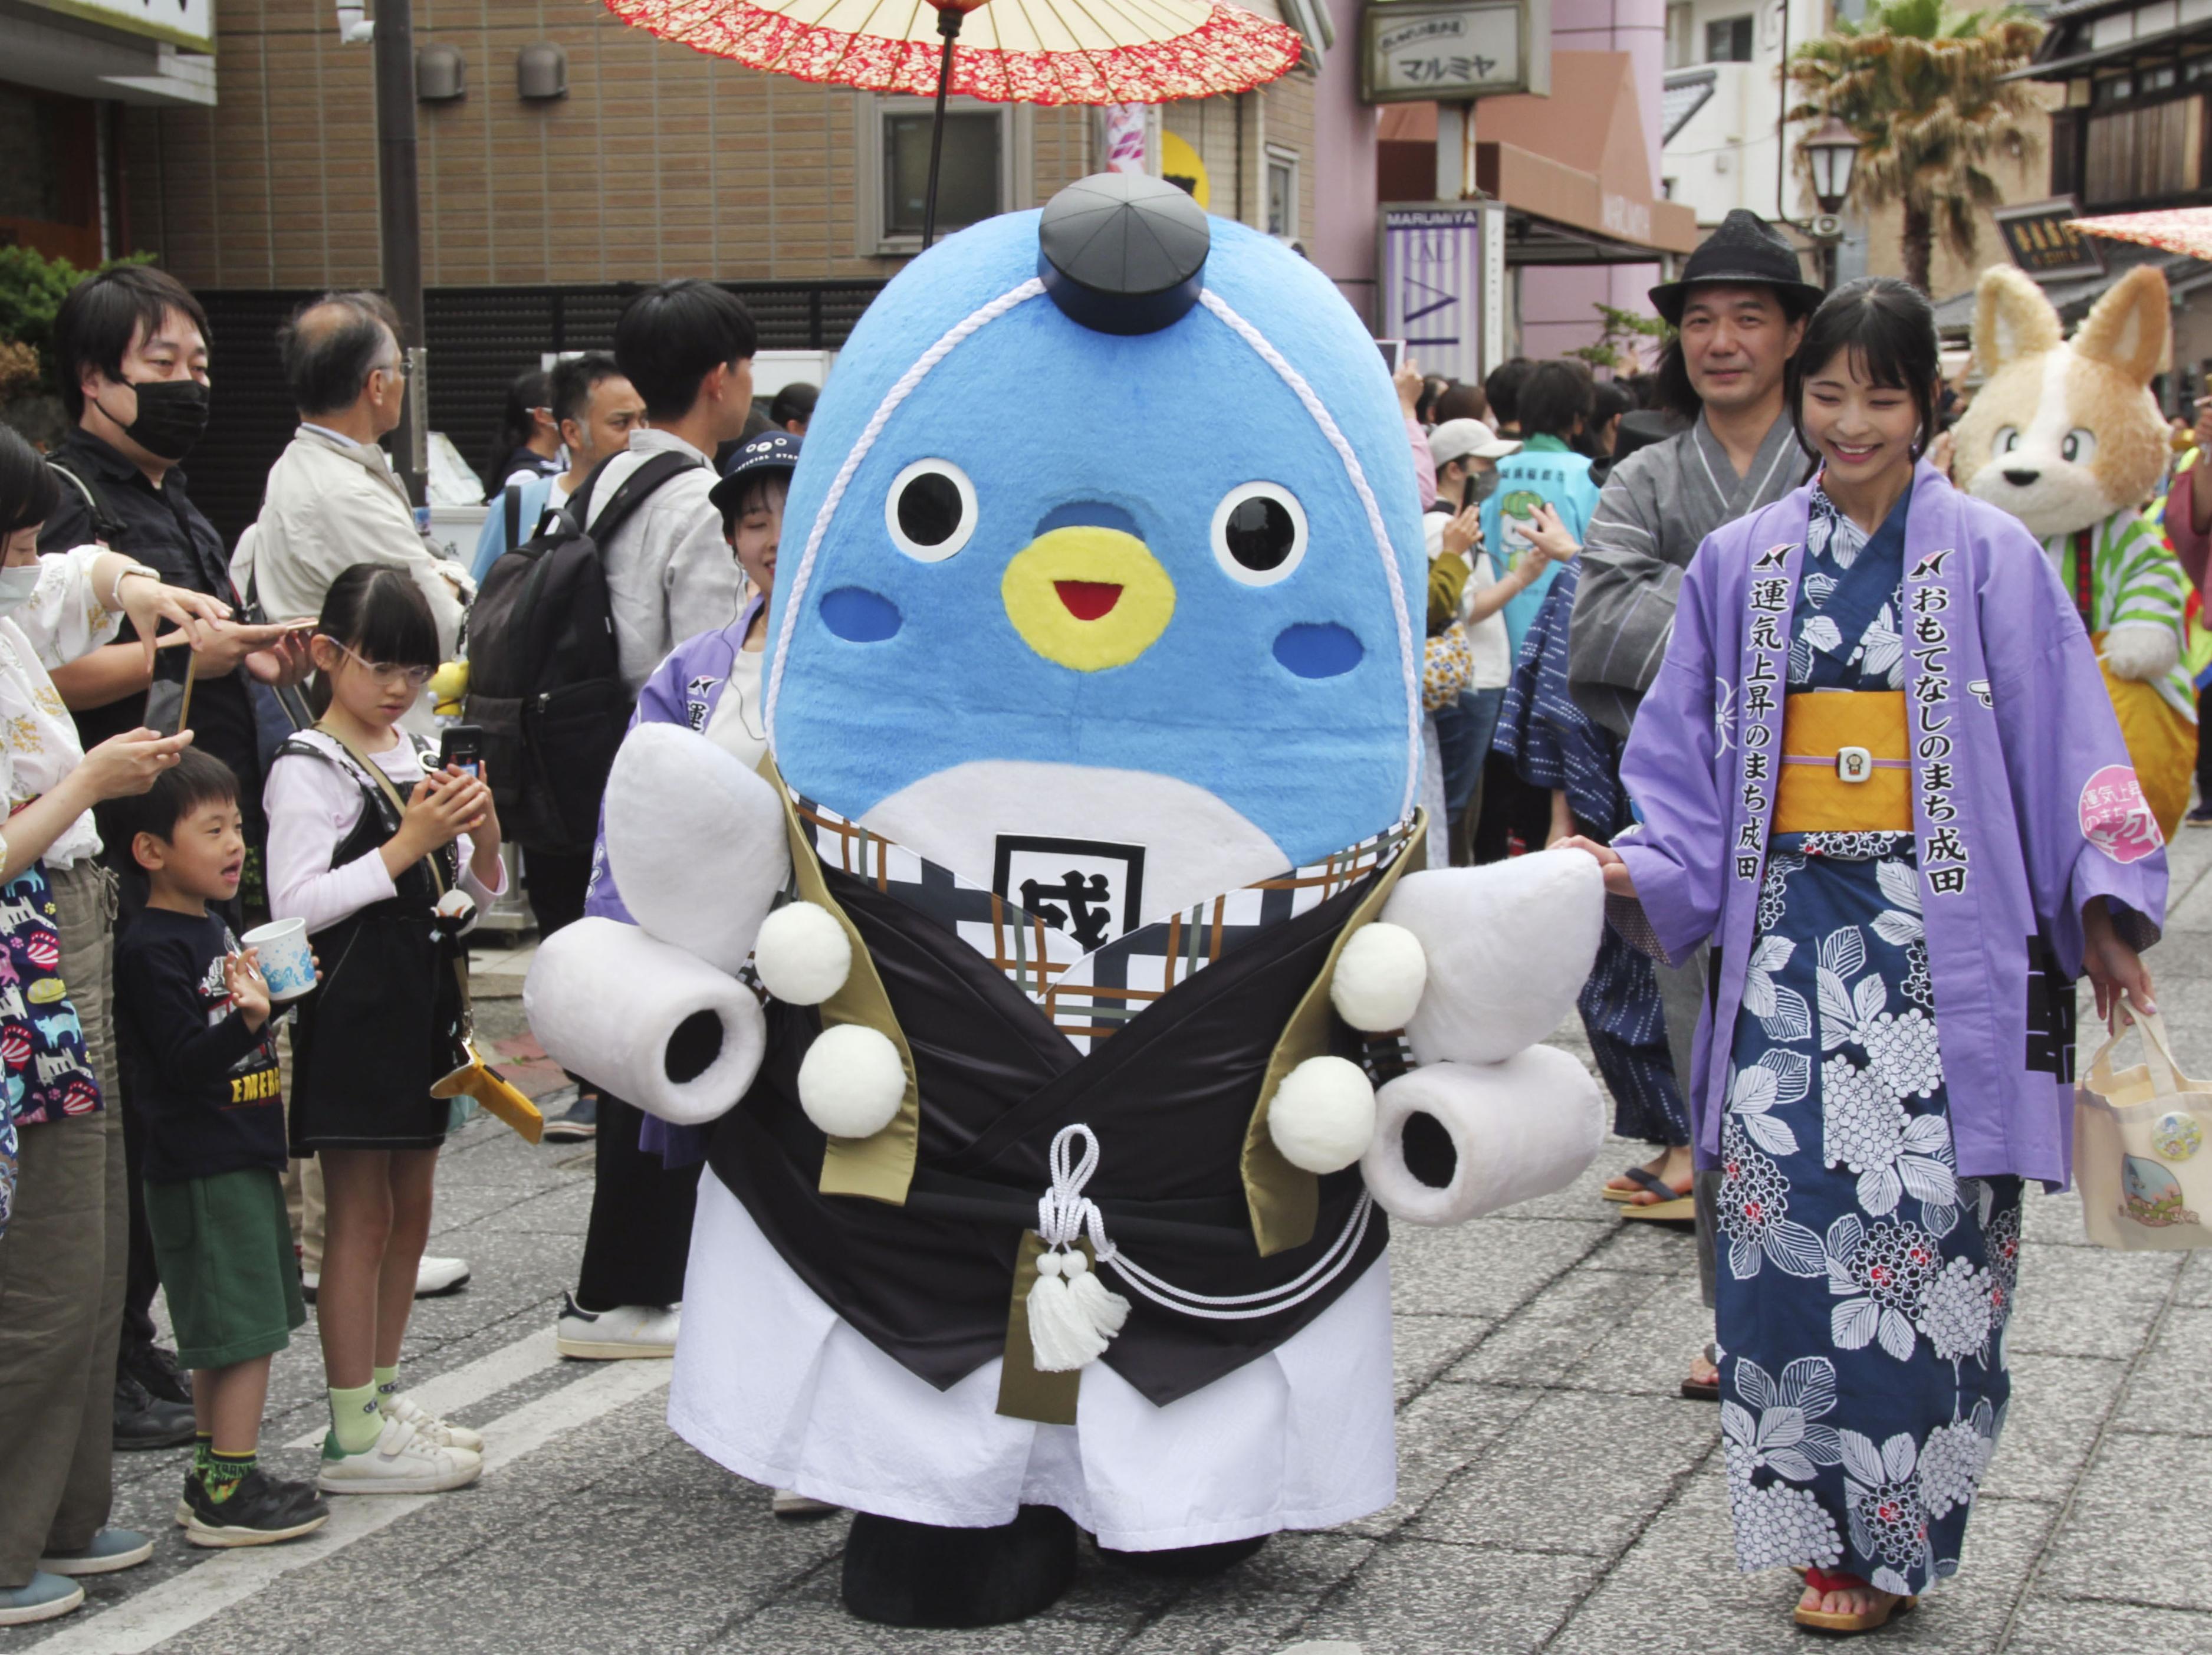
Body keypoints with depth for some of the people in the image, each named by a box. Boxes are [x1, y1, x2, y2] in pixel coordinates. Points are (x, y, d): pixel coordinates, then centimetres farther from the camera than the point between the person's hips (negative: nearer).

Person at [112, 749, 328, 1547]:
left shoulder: (215, 931, 13)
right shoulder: (150, 949, -15)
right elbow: (185, 1063, -20)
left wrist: (278, 986, 10)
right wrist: (247, 1018, -34)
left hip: (244, 1158, 9)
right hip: (202, 1170, -9)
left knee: (225, 1336, 14)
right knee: (244, 1327, -7)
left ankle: (214, 1478, 23)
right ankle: (231, 1491, -2)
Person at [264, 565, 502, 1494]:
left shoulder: (422, 756, 12)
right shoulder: (310, 770, -10)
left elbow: (478, 892, 17)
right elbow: (295, 905, -19)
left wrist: (482, 834, -5)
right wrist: (409, 845, -21)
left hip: (423, 1005, 8)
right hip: (354, 1013, -8)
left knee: (411, 1211, 14)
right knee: (362, 1219, -3)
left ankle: (383, 1397, 25)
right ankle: (354, 1437, 3)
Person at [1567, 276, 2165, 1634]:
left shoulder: (1989, 557, 2)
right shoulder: (1743, 564, 10)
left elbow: (2063, 745, 0)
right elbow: (1693, 762, 12)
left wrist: (2104, 911, -6)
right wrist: (1643, 871, -3)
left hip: (1938, 943, -3)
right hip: (1792, 932, 3)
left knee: (1915, 1223, -6)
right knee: (1788, 1217, -3)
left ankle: (1891, 1538, 7)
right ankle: (1822, 1525, 10)